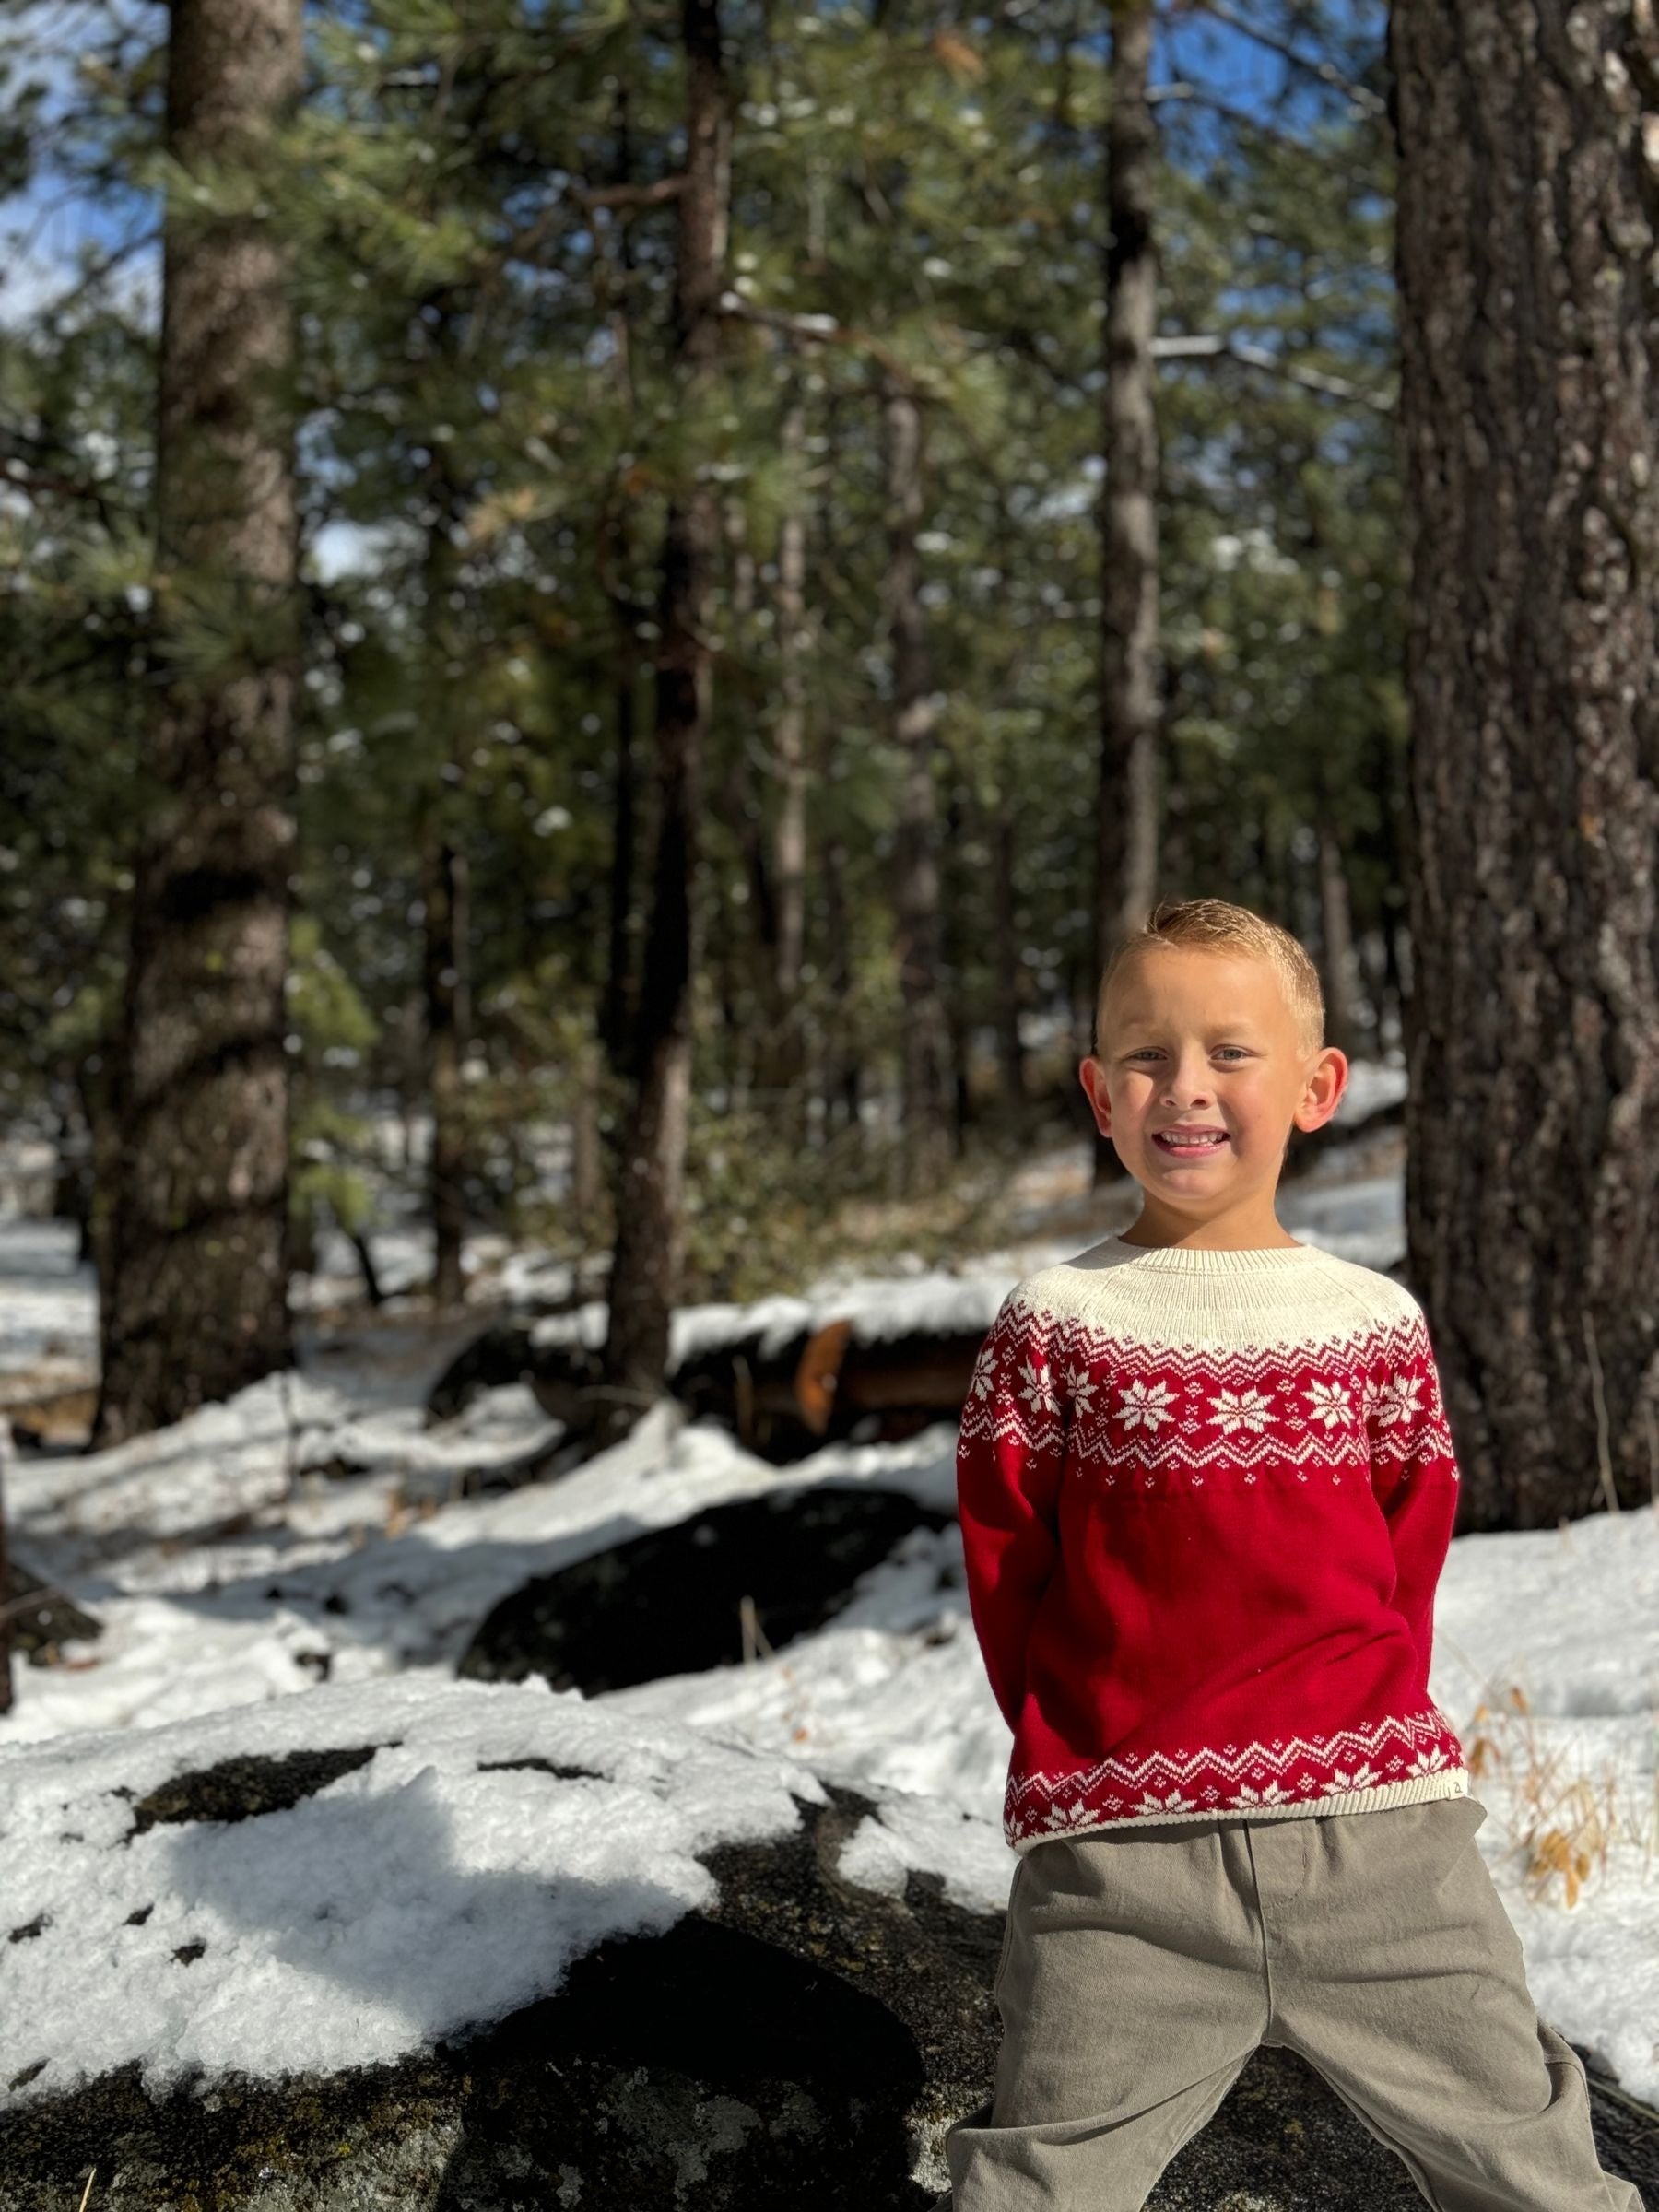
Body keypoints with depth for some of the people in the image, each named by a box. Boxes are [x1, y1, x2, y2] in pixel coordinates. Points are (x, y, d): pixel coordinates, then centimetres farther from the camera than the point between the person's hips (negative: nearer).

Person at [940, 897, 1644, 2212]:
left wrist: (1362, 1732, 4)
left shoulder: (1377, 1323, 7)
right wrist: (1080, 1748, 3)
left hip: (1382, 1830, 2)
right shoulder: (1055, 1324, 1)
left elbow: (1412, 1550, 12)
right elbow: (1003, 1567, 5)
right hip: (1122, 1863, -2)